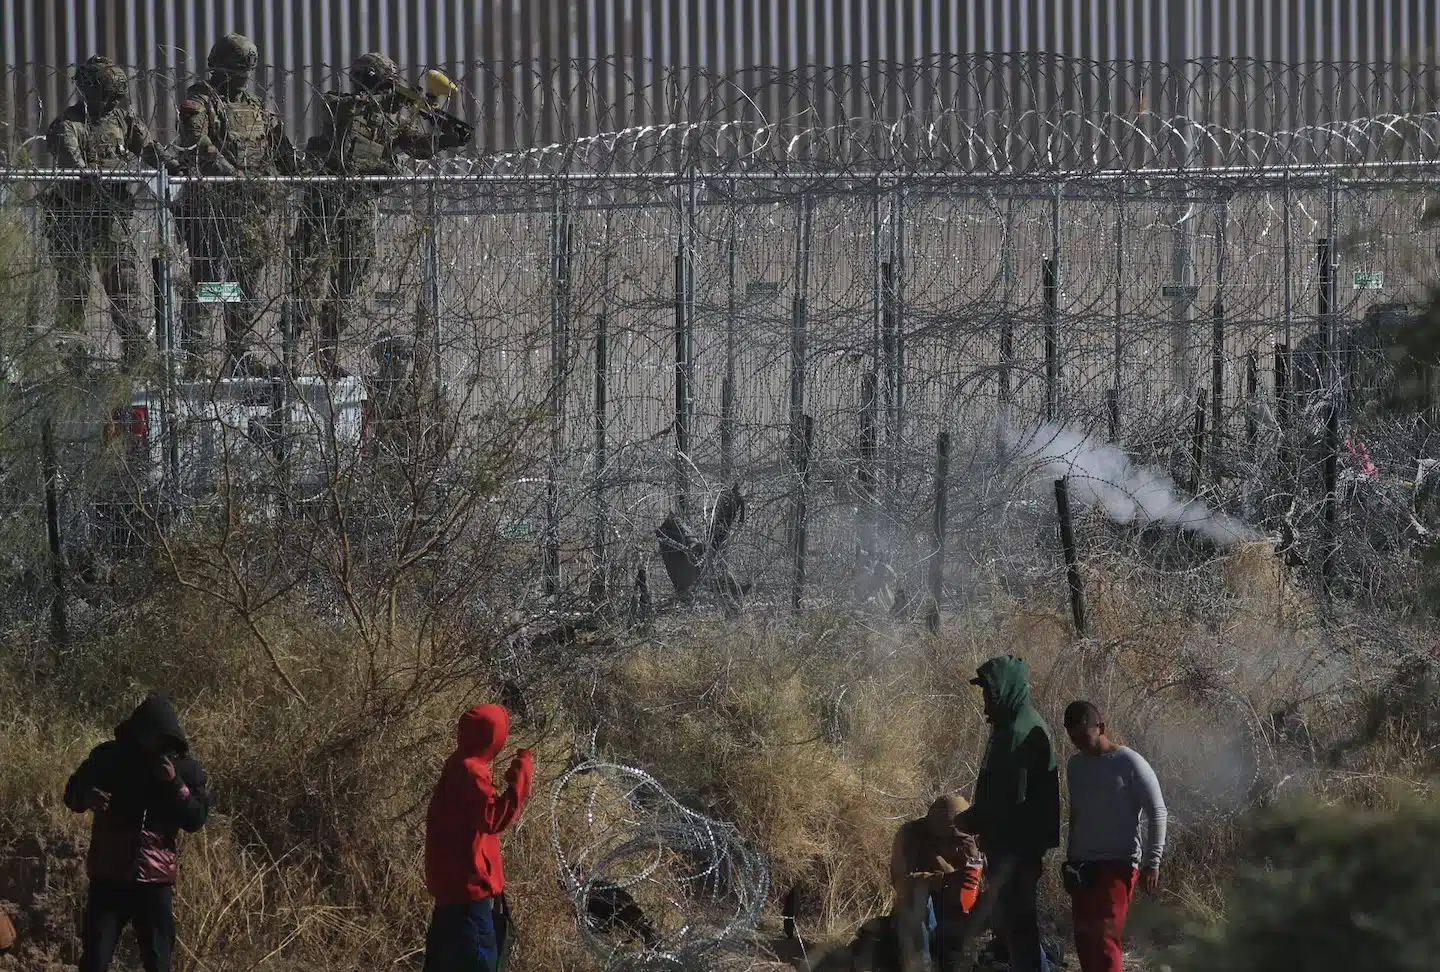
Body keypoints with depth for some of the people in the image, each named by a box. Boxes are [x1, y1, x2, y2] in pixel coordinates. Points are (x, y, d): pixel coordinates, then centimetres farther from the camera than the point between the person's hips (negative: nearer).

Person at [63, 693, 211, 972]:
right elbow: (72, 793, 6)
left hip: (156, 878, 0)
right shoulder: (108, 757, 0)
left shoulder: (184, 768, 1)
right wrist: (88, 797, -18)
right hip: (108, 875, 0)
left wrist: (175, 784, -19)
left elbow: (196, 819, -3)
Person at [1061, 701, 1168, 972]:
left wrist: (1152, 862, -13)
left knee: (1104, 936, -17)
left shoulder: (1129, 763, -9)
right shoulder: (1076, 765, 12)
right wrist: (1071, 857, 21)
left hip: (1118, 863, -7)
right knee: (1084, 939, 3)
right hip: (1083, 863, 7)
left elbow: (1157, 812, -8)